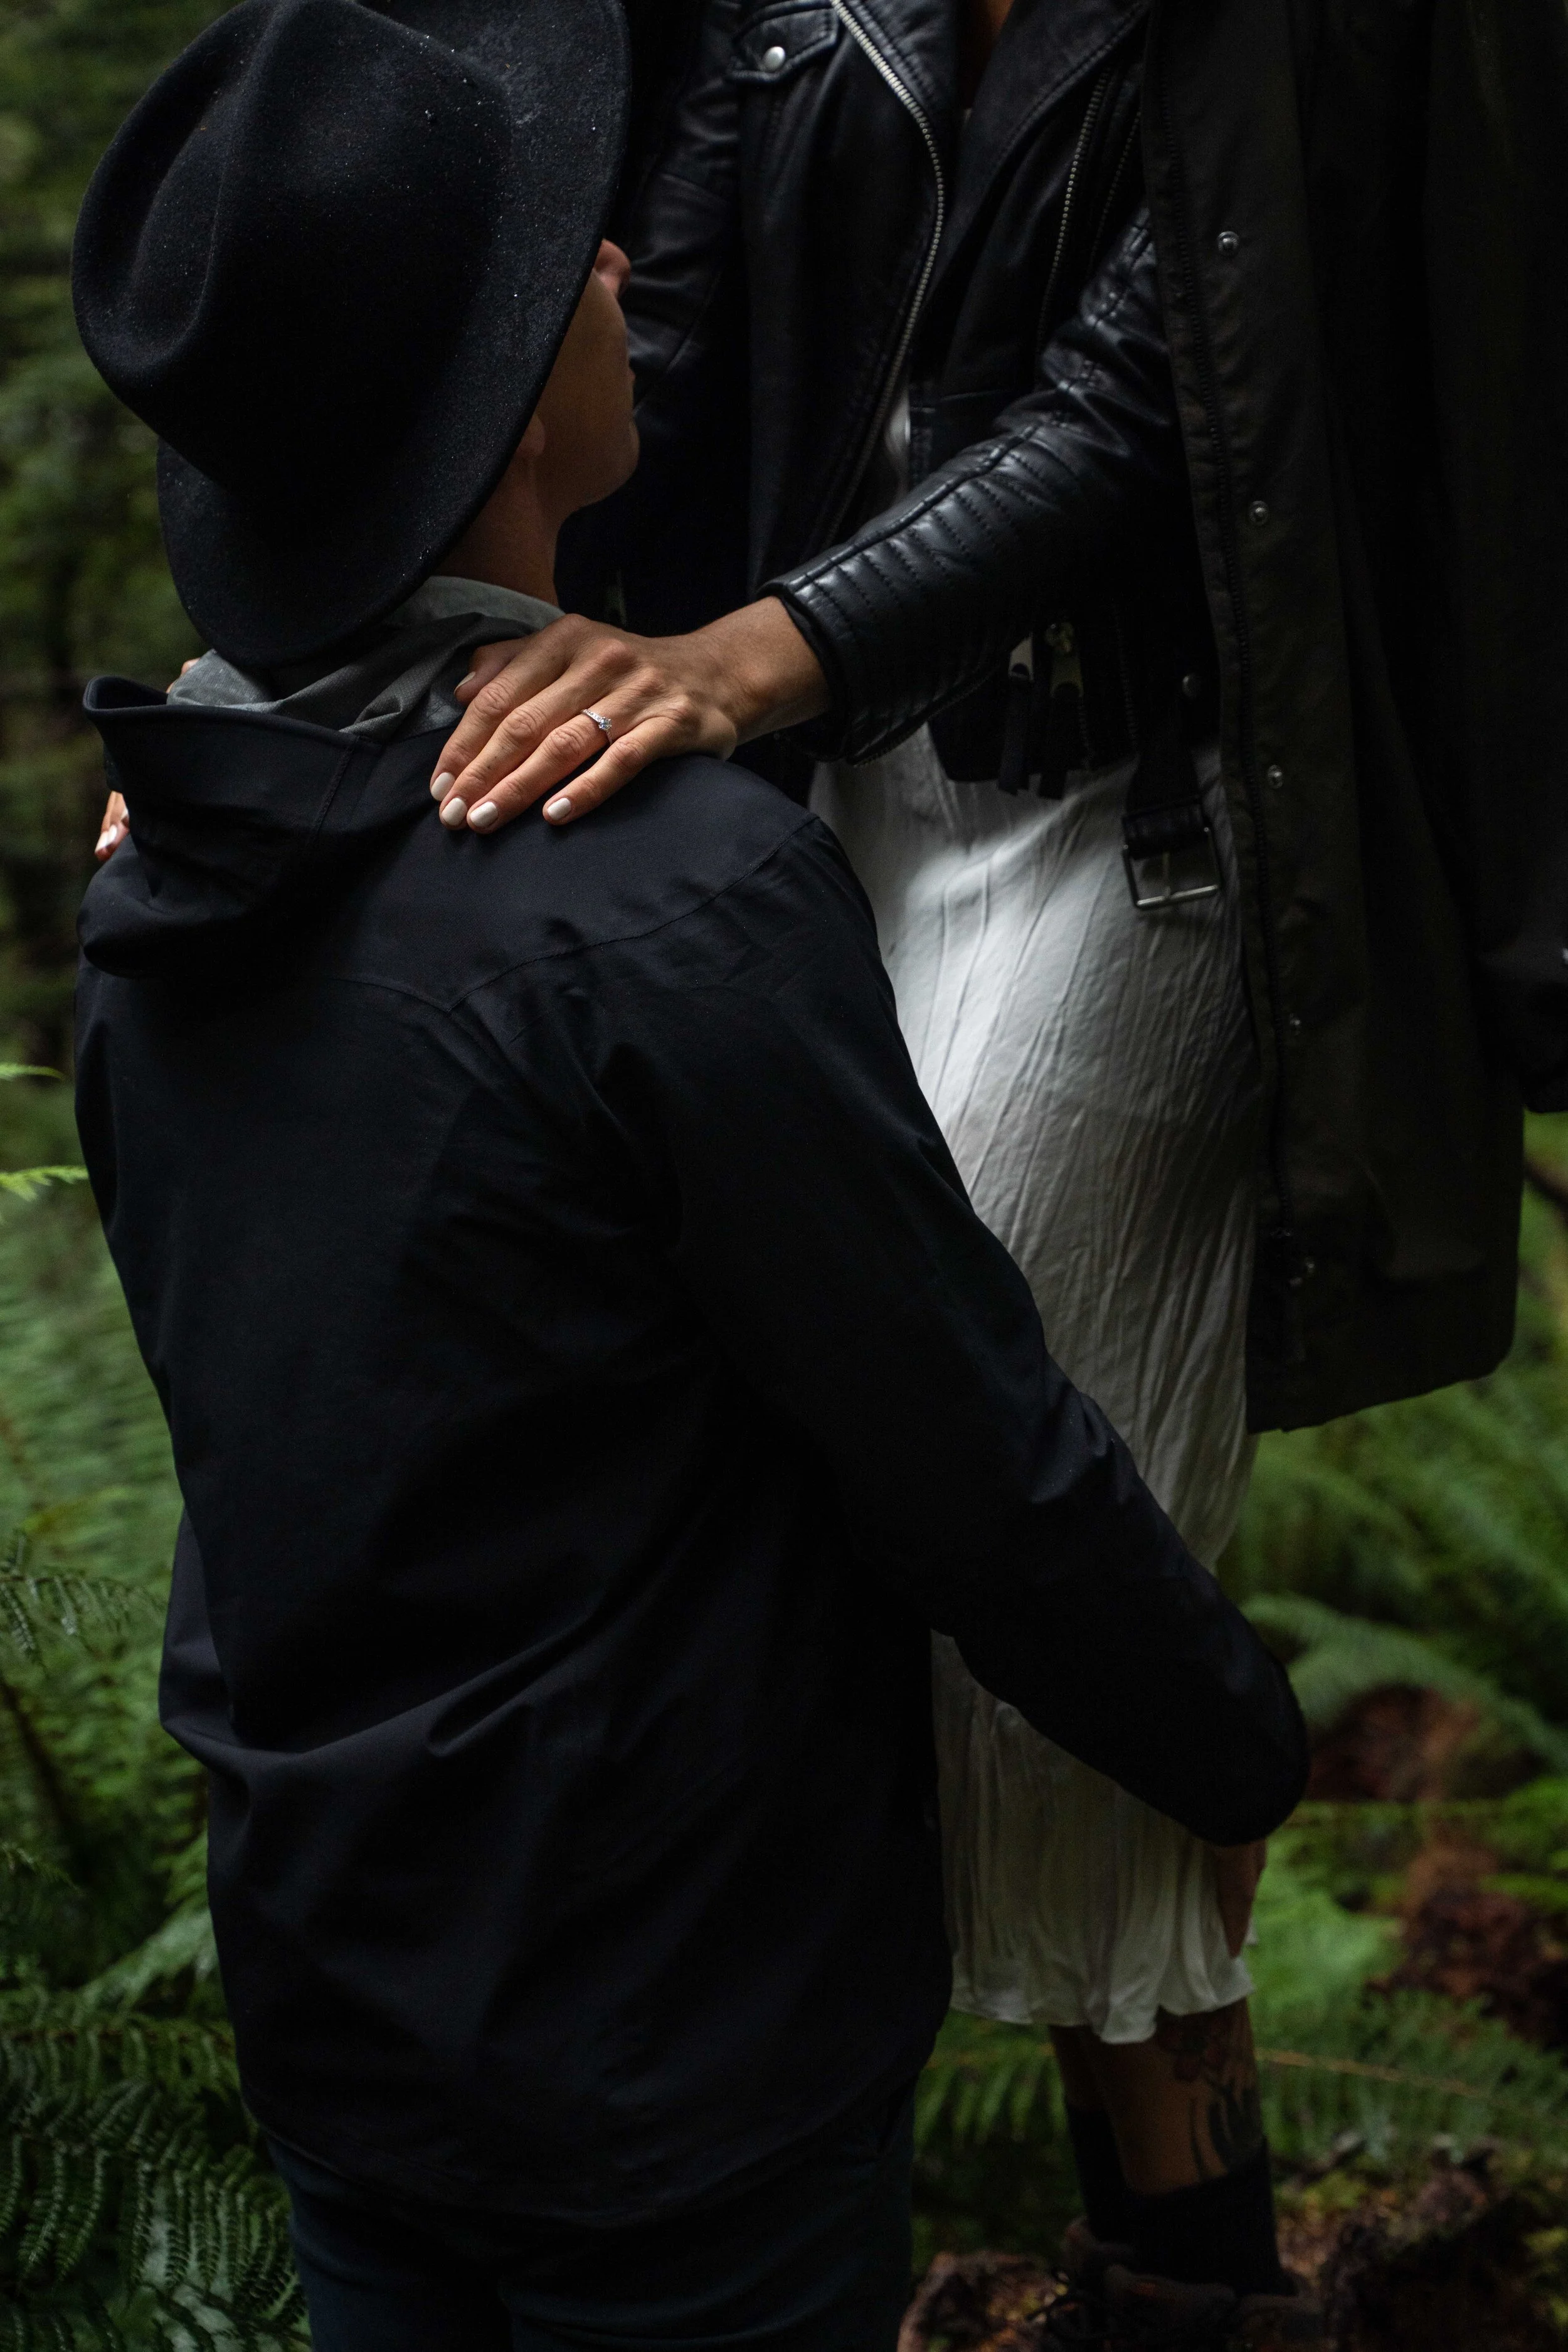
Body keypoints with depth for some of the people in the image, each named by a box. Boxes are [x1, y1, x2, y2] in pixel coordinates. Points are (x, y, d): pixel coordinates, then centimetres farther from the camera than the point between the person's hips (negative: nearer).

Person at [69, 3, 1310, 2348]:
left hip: (320, 1971, 7)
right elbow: (985, 1471, -18)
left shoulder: (159, 877, -3)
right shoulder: (682, 900, -27)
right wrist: (1245, 1740, 0)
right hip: (672, 2057, -7)